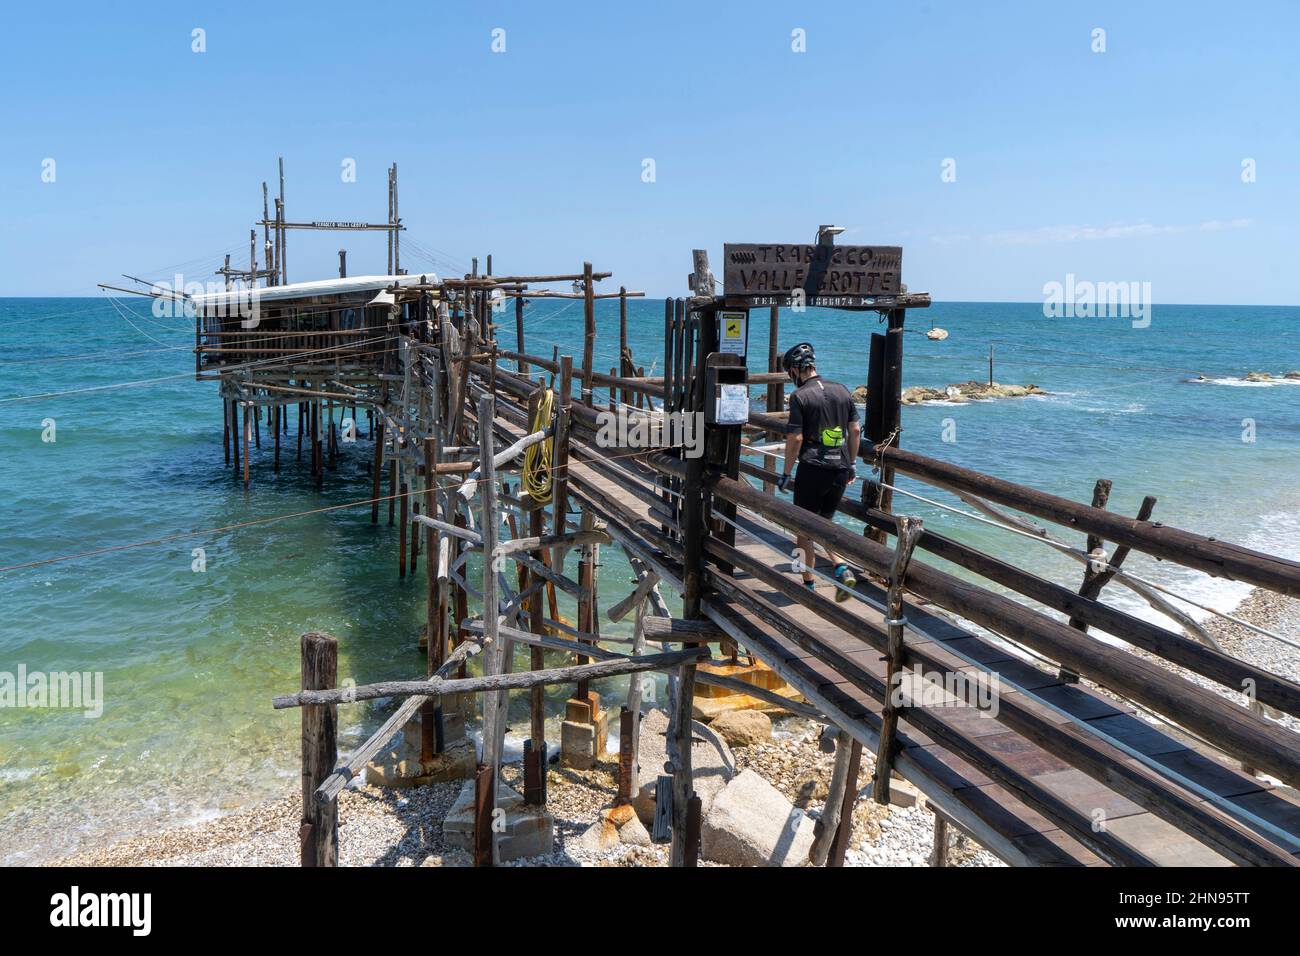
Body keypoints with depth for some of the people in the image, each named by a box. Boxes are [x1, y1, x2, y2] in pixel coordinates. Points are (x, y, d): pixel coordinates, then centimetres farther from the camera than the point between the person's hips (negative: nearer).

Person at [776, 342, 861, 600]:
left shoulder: (800, 396, -10)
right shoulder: (842, 390, 8)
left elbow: (795, 438, -13)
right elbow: (855, 430, 10)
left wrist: (786, 473, -3)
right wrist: (851, 464, 19)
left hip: (812, 469, -6)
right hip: (840, 469, 6)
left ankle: (808, 584, 13)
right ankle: (842, 568, 0)